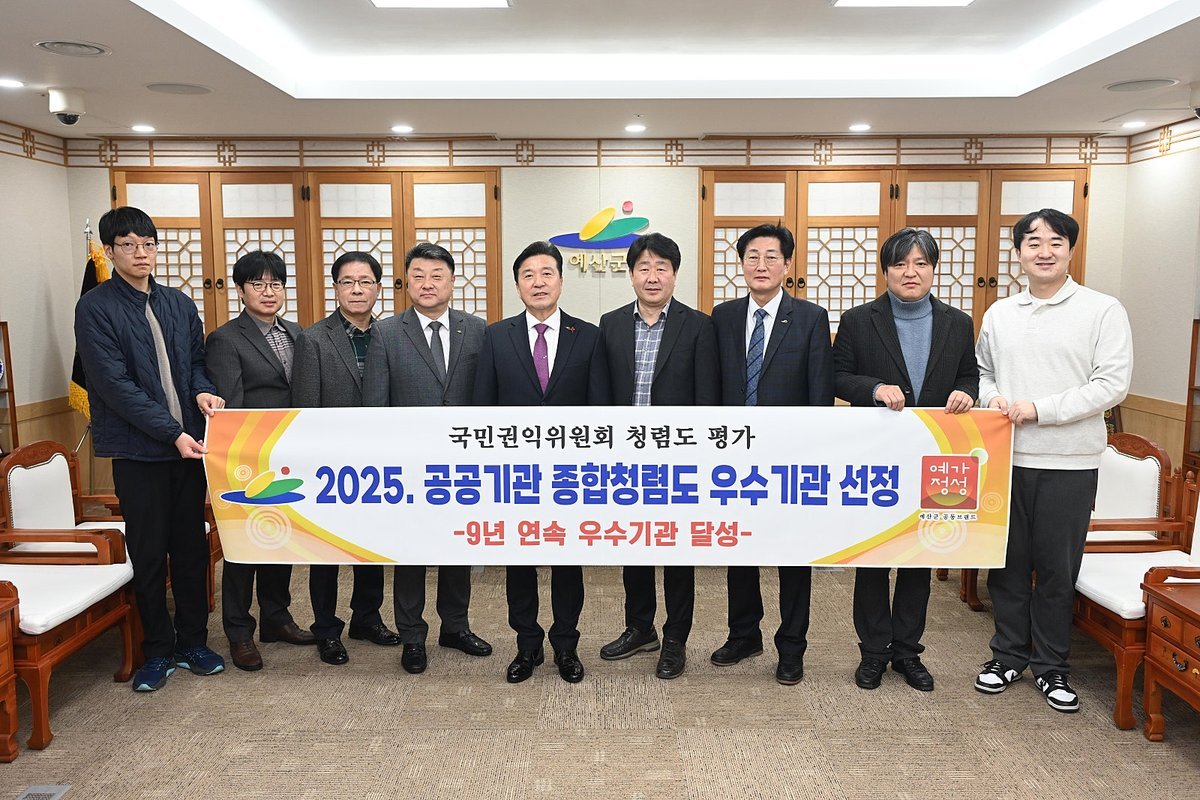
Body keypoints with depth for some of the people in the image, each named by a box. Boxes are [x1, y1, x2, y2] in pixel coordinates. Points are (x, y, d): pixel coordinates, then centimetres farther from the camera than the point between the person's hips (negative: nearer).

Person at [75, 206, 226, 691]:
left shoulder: (179, 304, 11)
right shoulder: (95, 308, -5)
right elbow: (115, 384, -13)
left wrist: (203, 391, -9)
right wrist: (172, 433, -18)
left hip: (189, 443, 4)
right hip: (138, 450, -4)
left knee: (192, 547, 10)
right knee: (148, 554, 6)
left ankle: (192, 642, 24)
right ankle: (158, 651, 21)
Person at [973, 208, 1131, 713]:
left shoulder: (1103, 311, -3)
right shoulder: (999, 314, 9)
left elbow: (1112, 384, -10)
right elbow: (980, 369, 18)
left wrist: (1038, 409, -17)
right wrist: (991, 397, -4)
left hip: (1070, 462, -3)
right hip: (1006, 457, 3)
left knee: (1058, 568, 7)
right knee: (1008, 561, 11)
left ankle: (1051, 665, 23)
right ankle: (1009, 655, 27)